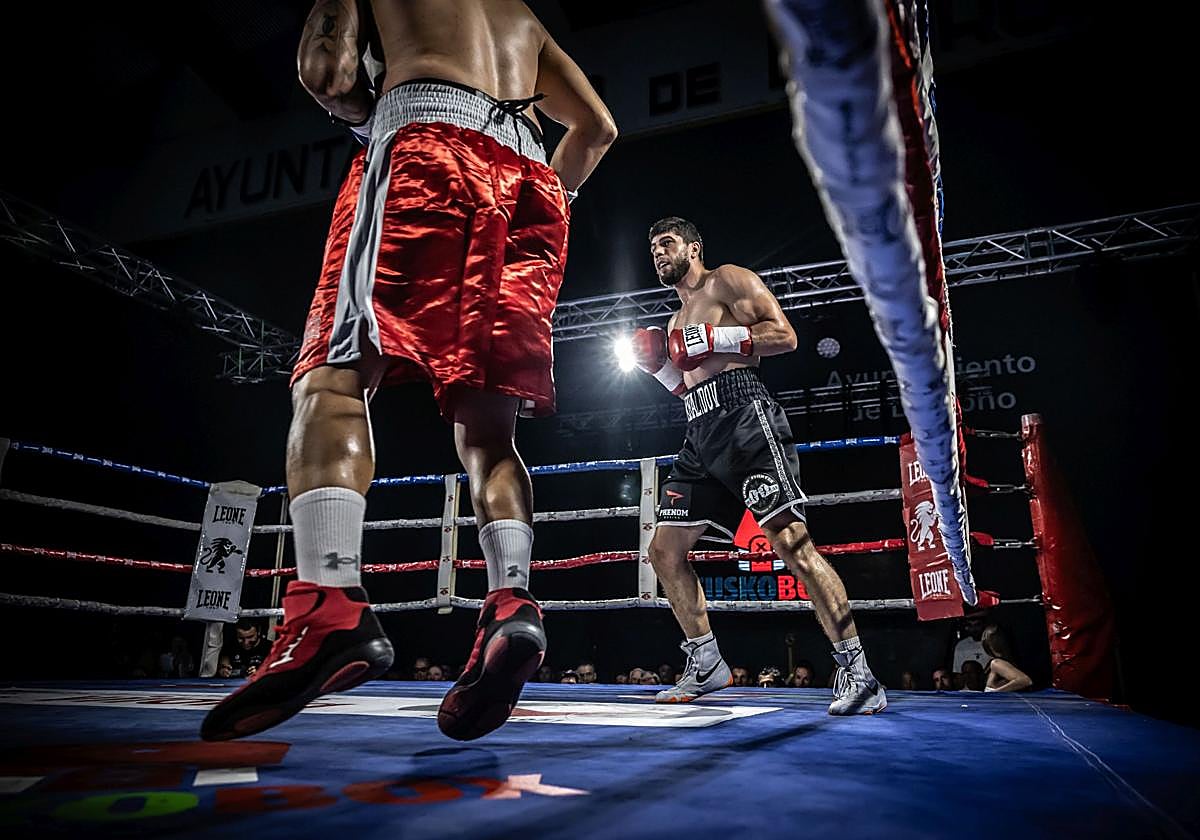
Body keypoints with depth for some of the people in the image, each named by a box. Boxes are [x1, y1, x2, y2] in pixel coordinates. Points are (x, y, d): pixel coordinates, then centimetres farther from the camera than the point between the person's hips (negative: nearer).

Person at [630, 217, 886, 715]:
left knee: (789, 539, -19)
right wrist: (655, 365, 16)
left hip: (743, 416, -9)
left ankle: (857, 673, -12)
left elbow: (784, 335, -5)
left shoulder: (728, 280, 7)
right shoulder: (677, 322, 31)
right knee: (664, 551, 6)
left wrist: (714, 338, -11)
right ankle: (705, 663, 18)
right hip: (701, 434, 9)